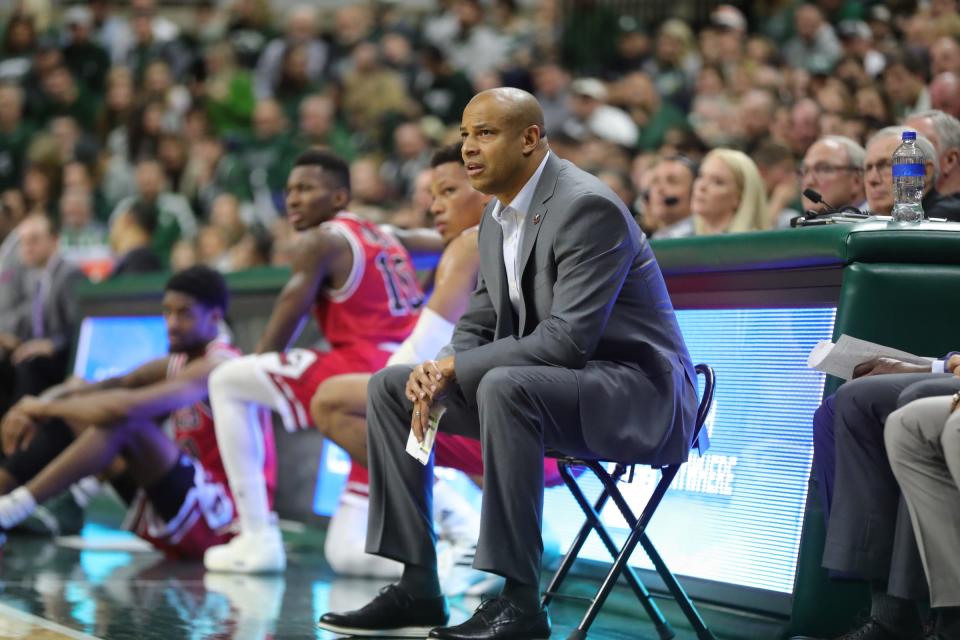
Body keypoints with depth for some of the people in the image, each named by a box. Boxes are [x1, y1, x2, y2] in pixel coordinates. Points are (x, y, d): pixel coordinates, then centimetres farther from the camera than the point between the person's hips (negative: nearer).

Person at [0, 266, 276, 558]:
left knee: (124, 421, -29)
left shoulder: (218, 367, -16)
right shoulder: (173, 366, 14)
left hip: (218, 520, -9)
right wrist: (38, 408, -12)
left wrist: (47, 407, -17)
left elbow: (126, 406, -28)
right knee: (68, 415, 7)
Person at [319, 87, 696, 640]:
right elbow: (479, 325, 14)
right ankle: (416, 587, -1)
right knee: (390, 386, 4)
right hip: (545, 382, 10)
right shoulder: (498, 218, 9)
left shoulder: (588, 208, -20)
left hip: (634, 391, -10)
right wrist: (438, 371, -9)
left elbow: (568, 339, -27)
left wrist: (454, 367, -21)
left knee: (505, 387, -38)